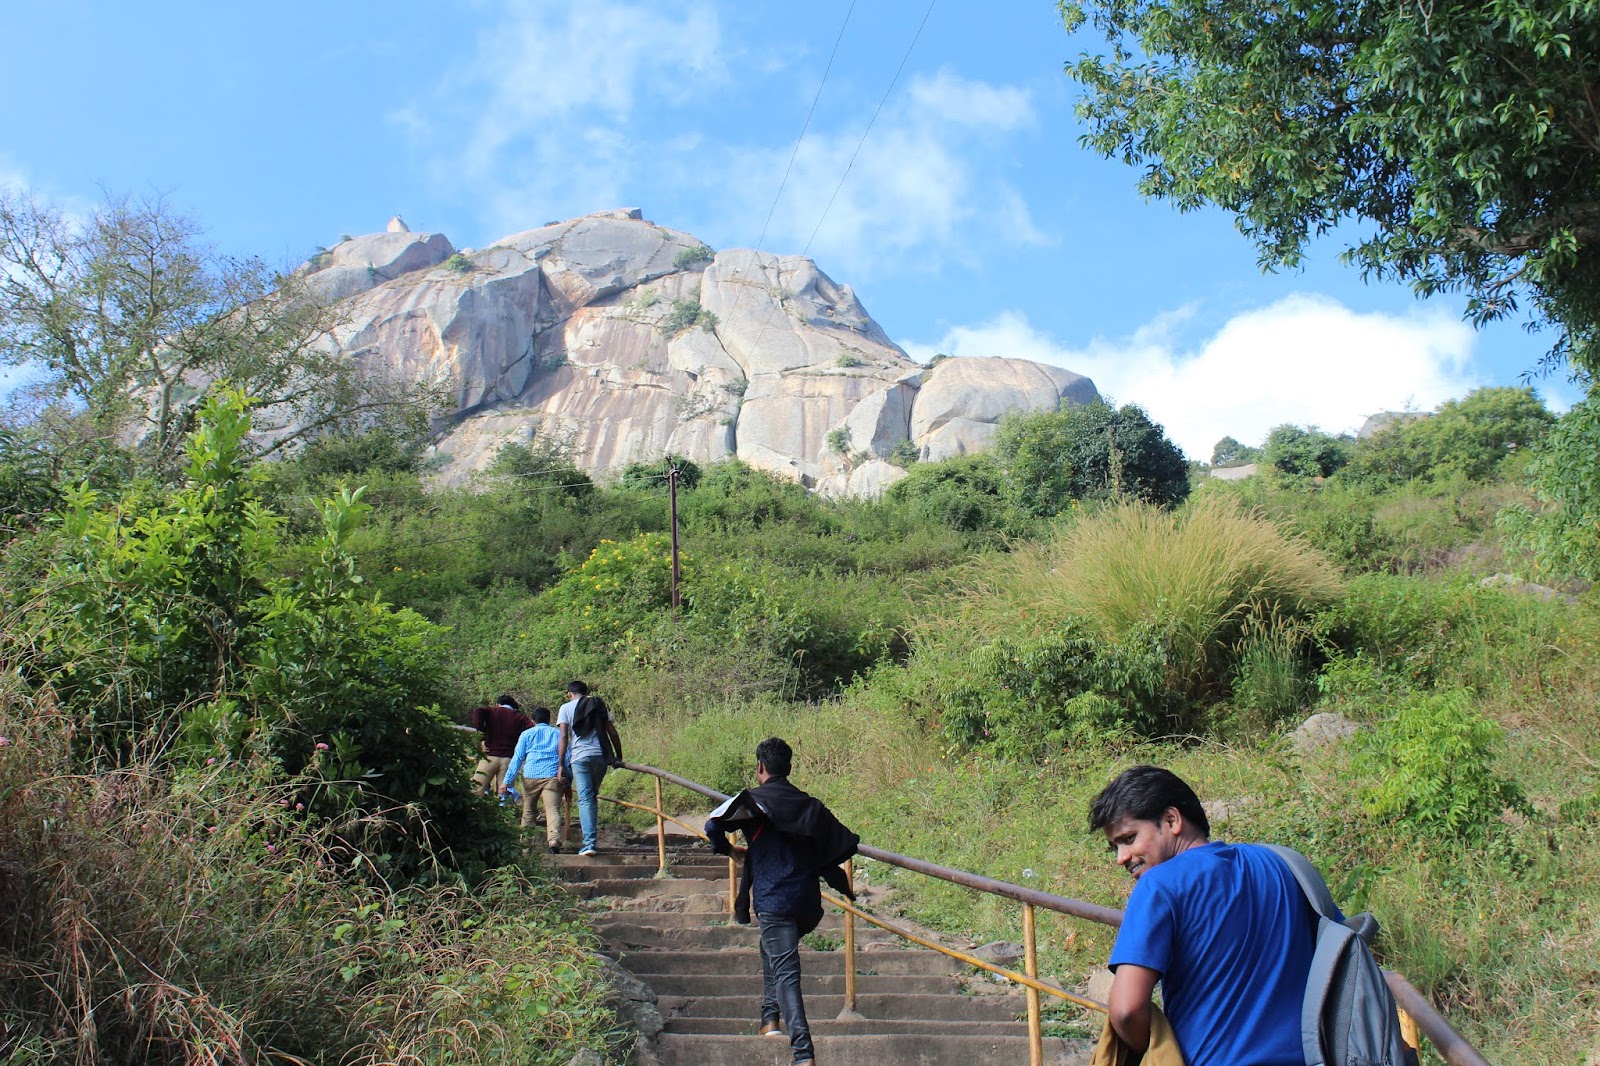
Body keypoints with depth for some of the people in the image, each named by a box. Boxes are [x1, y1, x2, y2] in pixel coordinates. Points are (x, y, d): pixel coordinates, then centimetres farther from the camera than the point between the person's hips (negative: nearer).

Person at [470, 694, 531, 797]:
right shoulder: (520, 717, 14)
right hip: (509, 759, 2)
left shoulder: (492, 711, 11)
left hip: (490, 757, -2)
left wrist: (480, 739, -9)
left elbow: (478, 712, -10)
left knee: (476, 792, -1)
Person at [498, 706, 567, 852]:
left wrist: (507, 781, 4)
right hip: (553, 776, 0)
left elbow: (517, 758, 7)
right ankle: (554, 839, -35)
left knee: (528, 810, 17)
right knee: (553, 809, -12)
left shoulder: (527, 734, 16)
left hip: (531, 775, 0)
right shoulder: (559, 733, 20)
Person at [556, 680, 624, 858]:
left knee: (585, 799, -5)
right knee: (593, 797, 18)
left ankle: (590, 843, -14)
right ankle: (592, 836, 18)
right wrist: (619, 757, 18)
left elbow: (564, 737, -1)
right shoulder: (600, 706, 17)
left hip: (580, 756, -3)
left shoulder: (566, 708, 9)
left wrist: (561, 765, -1)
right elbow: (612, 733, 12)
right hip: (601, 755, 3)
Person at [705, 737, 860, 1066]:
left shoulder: (753, 801, -3)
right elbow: (840, 845, 9)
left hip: (773, 901, -6)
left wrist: (725, 849, 9)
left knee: (786, 973, -9)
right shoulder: (809, 805, 11)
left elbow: (713, 826, -14)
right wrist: (845, 887, 25)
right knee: (772, 951, 31)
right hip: (809, 903, 6)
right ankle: (771, 1017, 27)